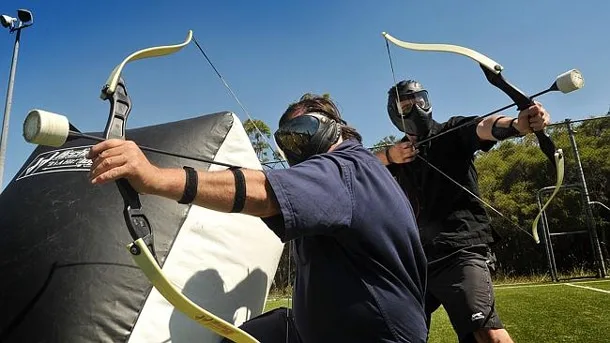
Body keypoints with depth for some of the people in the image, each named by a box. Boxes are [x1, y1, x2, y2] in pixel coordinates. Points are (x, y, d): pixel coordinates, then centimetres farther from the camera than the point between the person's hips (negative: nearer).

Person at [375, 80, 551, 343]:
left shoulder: (452, 132, 0)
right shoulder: (399, 153, 12)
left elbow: (485, 128, -21)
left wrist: (518, 123, -43)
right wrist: (389, 155, -14)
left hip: (461, 253, -5)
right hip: (417, 259, 5)